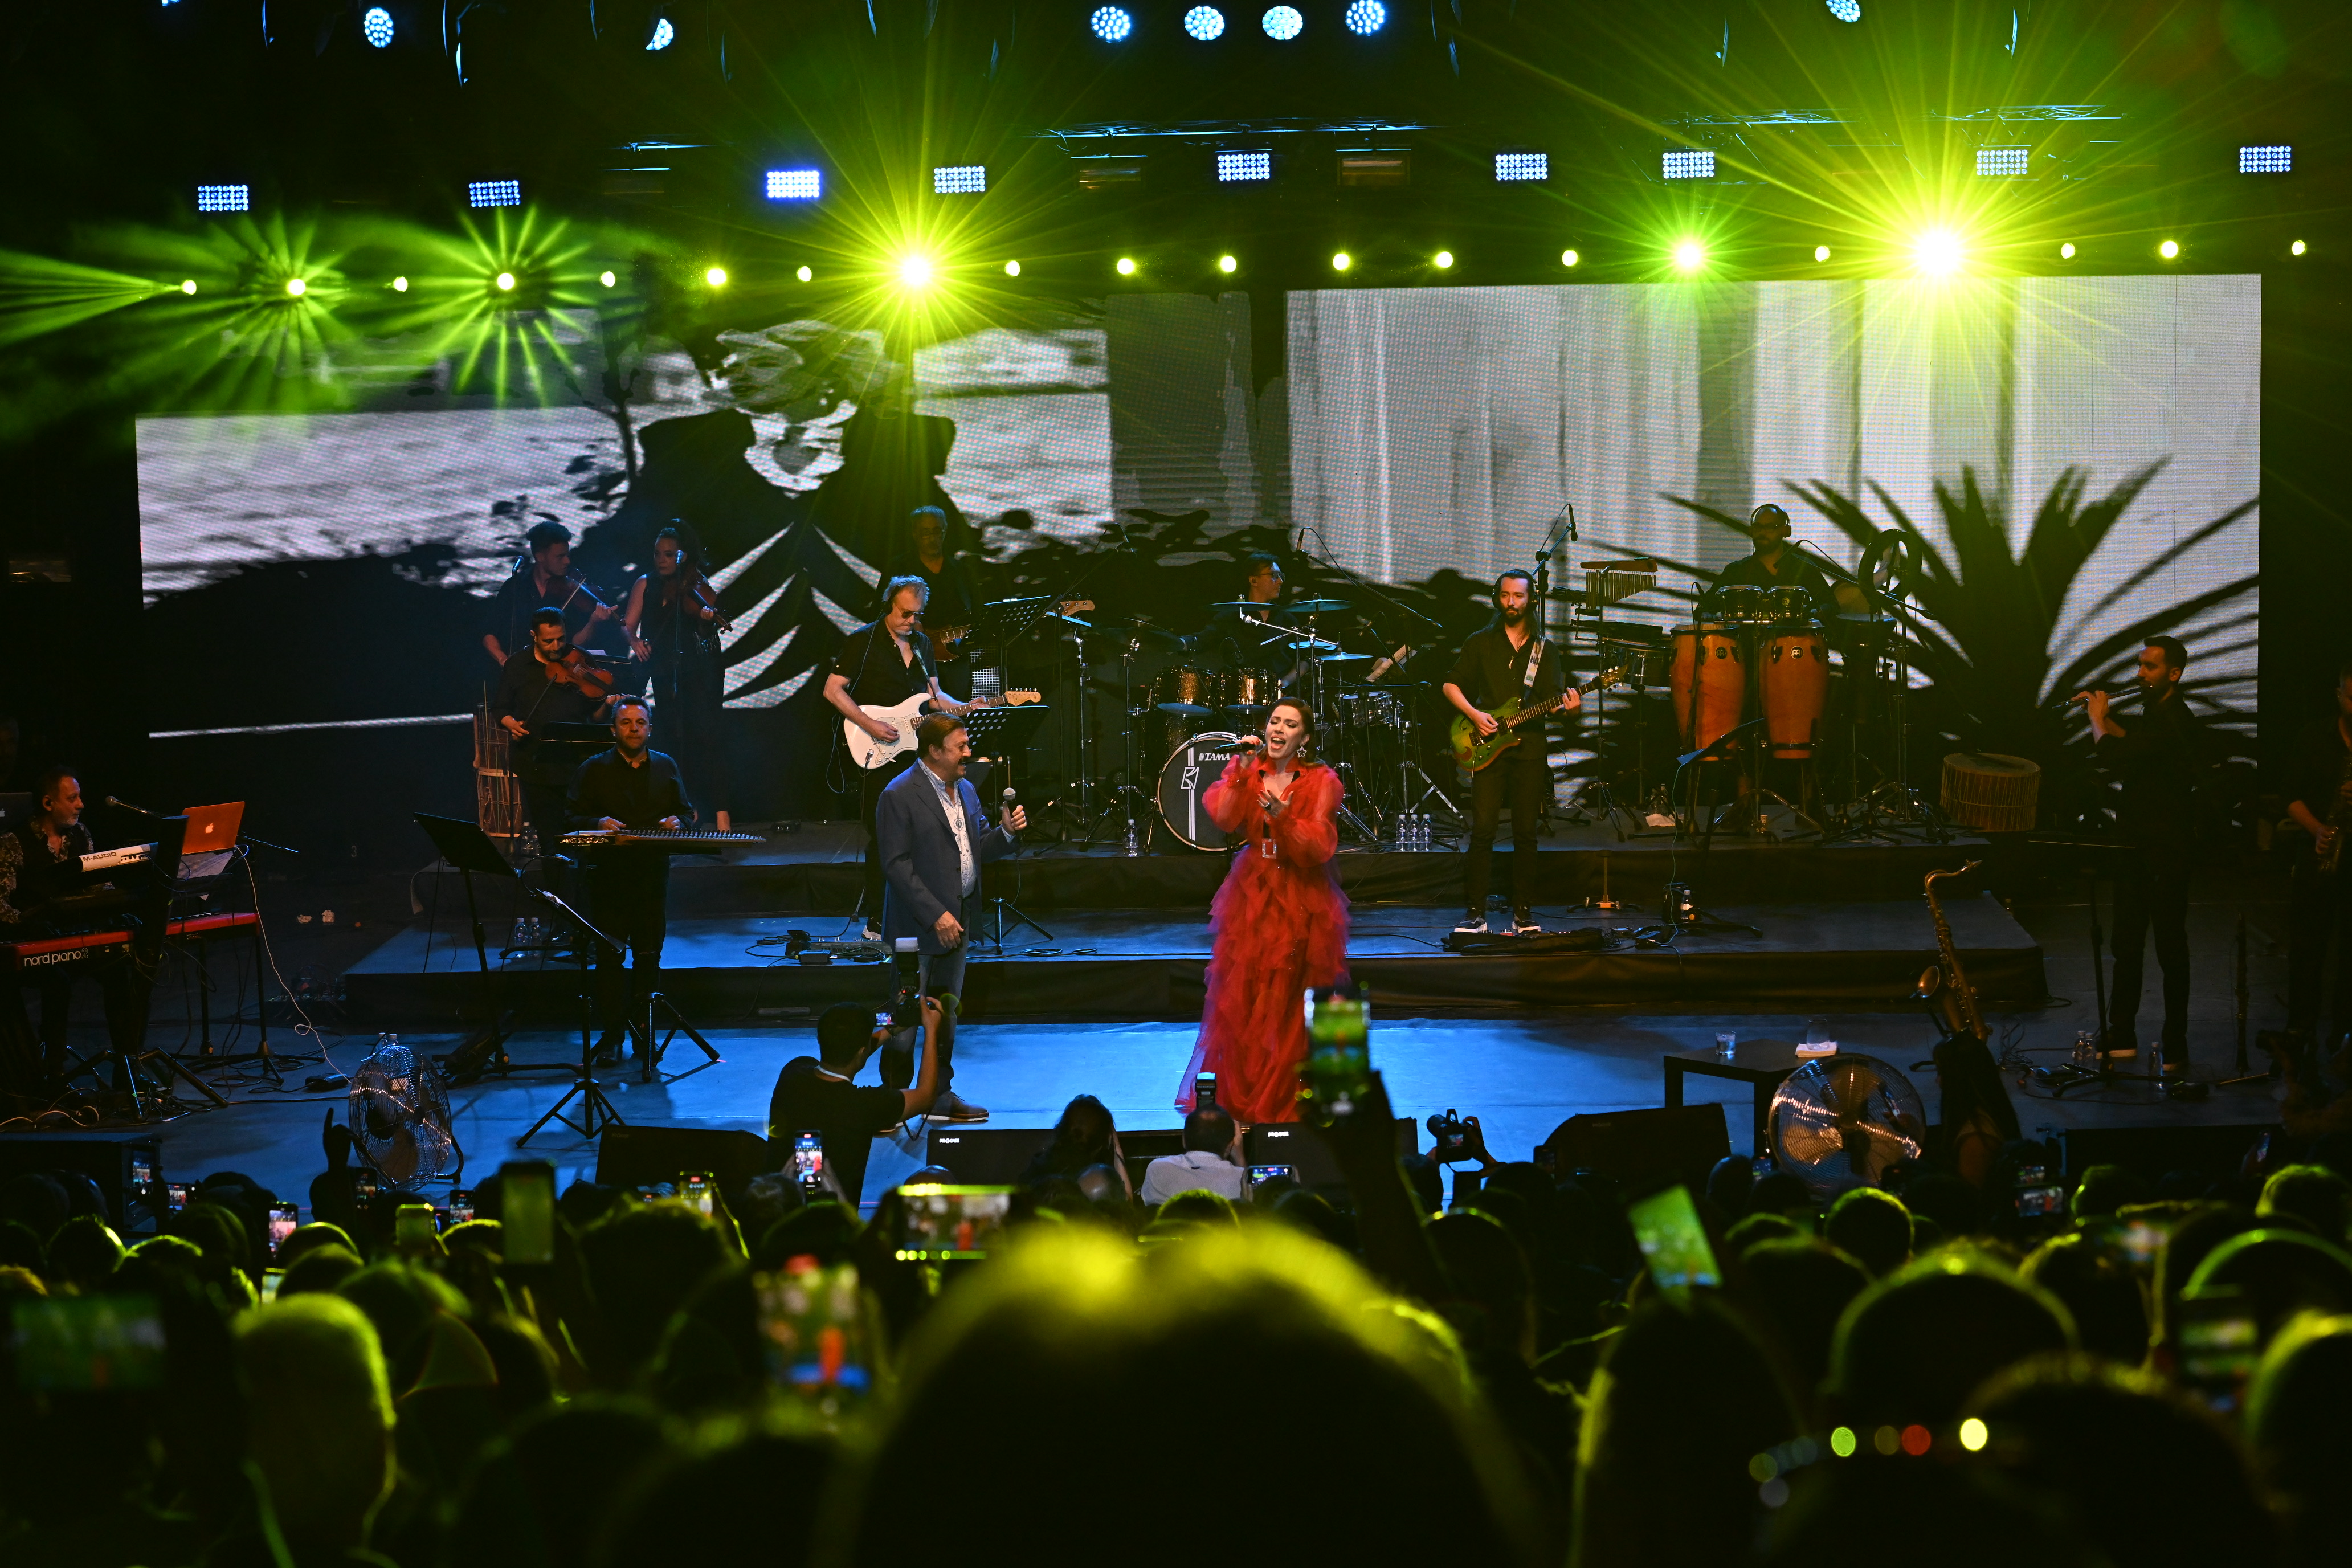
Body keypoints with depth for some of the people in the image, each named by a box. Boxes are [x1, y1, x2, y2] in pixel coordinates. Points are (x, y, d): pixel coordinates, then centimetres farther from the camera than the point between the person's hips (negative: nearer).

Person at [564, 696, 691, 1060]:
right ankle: (612, 1033, -1)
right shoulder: (593, 770, 3)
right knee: (609, 954, -5)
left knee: (649, 954, 3)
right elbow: (571, 816, 0)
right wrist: (599, 822, -19)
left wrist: (677, 821, -5)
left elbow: (685, 812, 18)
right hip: (608, 873, -2)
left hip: (653, 871, 2)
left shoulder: (666, 768, 12)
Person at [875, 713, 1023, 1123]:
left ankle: (941, 1097, 23)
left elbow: (977, 851, 16)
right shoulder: (900, 796, -13)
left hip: (956, 920, 8)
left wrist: (1005, 832, -5)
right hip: (918, 926, -8)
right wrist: (936, 916, -20)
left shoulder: (966, 790, 12)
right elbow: (897, 865, -17)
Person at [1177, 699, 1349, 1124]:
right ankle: (1237, 1099, 12)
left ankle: (1285, 1100, 9)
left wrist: (1283, 817, -29)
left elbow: (1319, 847, -14)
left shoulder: (1321, 782, -2)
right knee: (1242, 998, 1)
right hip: (1250, 896, 2)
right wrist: (1243, 771, -20)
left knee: (1291, 1006, -1)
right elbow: (1223, 818, -13)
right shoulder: (1246, 769, 4)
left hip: (1301, 902, -2)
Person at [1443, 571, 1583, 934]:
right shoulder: (1480, 643, 7)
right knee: (1483, 831, -8)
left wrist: (1568, 706, -16)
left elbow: (1553, 700, 7)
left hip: (1529, 750, 1)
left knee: (1525, 833, 2)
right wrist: (1474, 715, -8)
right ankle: (1475, 912, -4)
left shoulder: (1545, 650, 11)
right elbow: (1451, 685, 8)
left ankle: (1523, 911, 10)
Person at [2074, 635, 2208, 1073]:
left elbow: (2117, 757, -29)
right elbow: (2133, 746, 26)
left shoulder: (2174, 722, -21)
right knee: (2127, 945, 15)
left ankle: (2176, 1050, 4)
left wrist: (2098, 719, -11)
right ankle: (2122, 1037, 24)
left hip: (2165, 851, -10)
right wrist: (2104, 716, 11)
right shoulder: (2154, 713, 11)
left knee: (2170, 948, -2)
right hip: (2136, 841, 10)